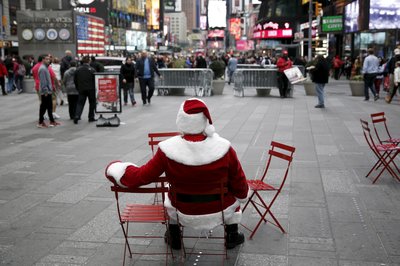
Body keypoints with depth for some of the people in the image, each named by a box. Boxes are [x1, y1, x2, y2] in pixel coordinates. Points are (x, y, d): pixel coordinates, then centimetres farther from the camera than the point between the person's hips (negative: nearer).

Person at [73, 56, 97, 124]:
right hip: (91, 89, -2)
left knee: (80, 103, 6)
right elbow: (95, 80, -7)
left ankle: (77, 116, -13)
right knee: (92, 103, 12)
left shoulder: (78, 70, 1)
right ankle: (91, 117, 15)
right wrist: (95, 88, 6)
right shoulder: (92, 70, -9)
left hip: (81, 90, 2)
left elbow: (75, 80, 6)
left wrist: (78, 88, 17)